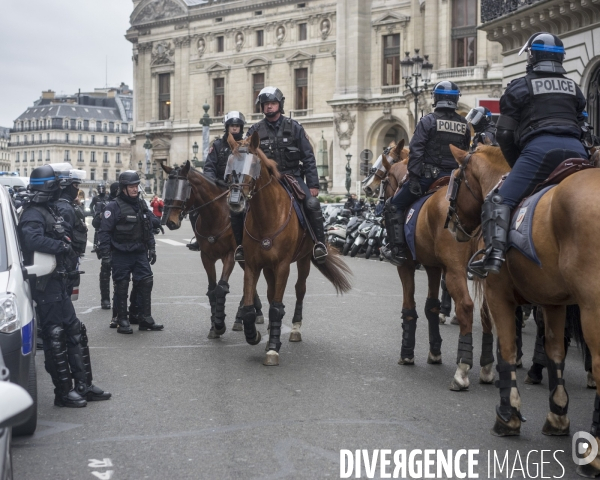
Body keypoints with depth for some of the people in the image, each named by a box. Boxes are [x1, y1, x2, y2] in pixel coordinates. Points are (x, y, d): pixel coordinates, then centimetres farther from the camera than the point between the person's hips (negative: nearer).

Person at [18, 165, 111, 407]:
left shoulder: (50, 211, 12)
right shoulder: (33, 214, -17)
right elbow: (33, 239, -36)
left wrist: (65, 245, -2)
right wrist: (62, 246, -26)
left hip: (57, 281, 10)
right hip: (45, 284, -10)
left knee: (75, 331, 14)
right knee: (55, 337, -2)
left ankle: (83, 385, 23)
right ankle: (63, 392, 8)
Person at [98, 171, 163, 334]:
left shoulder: (142, 205, 11)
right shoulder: (114, 206, -10)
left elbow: (149, 229, 19)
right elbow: (104, 231, -12)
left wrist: (151, 249, 16)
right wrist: (104, 252, -16)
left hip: (140, 253, 6)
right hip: (121, 255, -6)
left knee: (146, 283, 4)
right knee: (121, 287, 2)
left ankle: (146, 319, 12)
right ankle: (122, 321, 10)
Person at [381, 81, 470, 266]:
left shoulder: (428, 120, -5)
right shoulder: (464, 125, 10)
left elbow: (416, 151, -13)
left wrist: (413, 176, -13)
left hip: (428, 174, -5)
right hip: (454, 178, 5)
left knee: (394, 206, 5)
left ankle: (397, 249, -1)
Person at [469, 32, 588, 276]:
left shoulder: (519, 87, 12)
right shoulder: (574, 88, 26)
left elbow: (505, 134, 10)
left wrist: (517, 164, 21)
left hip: (539, 149, -5)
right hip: (576, 151, 5)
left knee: (499, 200, -6)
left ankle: (494, 253, -25)